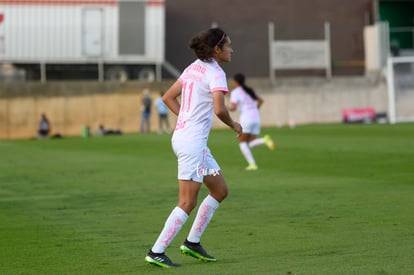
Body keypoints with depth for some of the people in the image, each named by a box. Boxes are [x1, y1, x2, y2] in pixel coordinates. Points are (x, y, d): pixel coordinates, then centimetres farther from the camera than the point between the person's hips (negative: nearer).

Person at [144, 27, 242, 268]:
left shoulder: (194, 68, 12)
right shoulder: (215, 73, -13)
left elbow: (168, 97, 17)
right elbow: (219, 109, -26)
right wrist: (233, 125, -7)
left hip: (183, 137, 10)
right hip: (192, 142, -10)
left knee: (220, 190, 17)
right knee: (188, 203, -4)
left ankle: (193, 242, 21)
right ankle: (156, 252, 0)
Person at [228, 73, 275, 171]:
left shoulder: (235, 92, -4)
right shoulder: (248, 90, 19)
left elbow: (233, 107, -14)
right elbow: (261, 100, 23)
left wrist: (227, 108, 8)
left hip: (246, 118, -7)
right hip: (256, 118, 7)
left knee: (242, 143, 5)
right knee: (250, 144, 11)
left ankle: (252, 164, -12)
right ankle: (264, 140, -19)